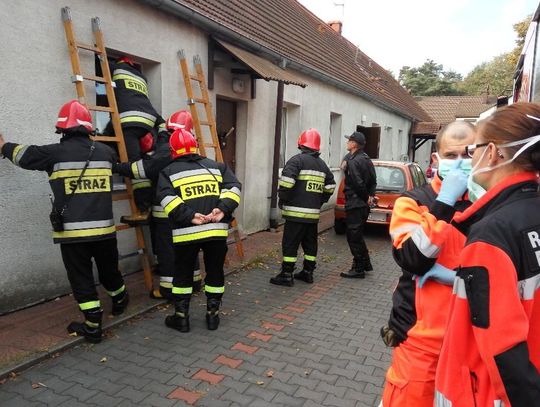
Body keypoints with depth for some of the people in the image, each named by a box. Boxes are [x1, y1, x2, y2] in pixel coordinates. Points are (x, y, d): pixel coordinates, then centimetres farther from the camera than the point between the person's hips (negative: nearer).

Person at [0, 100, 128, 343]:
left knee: (81, 279, 8)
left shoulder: (55, 153, -6)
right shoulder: (104, 151, 3)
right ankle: (120, 301, 45)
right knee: (109, 270, 23)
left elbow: (23, 155, 11)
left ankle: (93, 327, 13)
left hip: (72, 231, -3)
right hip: (104, 228, 4)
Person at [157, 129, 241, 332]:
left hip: (186, 233, -2)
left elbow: (168, 199, -10)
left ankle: (181, 317, 21)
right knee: (215, 273, 16)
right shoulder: (216, 166, 13)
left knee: (183, 275, 14)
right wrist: (223, 209, -10)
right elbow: (233, 187, 0)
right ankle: (213, 315, 24)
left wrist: (190, 216, -15)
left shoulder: (168, 172, 6)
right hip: (216, 231, 2)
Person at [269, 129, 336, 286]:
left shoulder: (297, 160, -8)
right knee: (310, 243, 16)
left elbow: (286, 182, -20)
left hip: (296, 212, -7)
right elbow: (330, 187, 18)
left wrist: (283, 199, -7)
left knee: (290, 243, -1)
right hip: (314, 213, 7)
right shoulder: (322, 164, 14)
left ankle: (286, 275, 2)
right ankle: (308, 272, 24)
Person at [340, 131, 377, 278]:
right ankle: (365, 263, 31)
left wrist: (366, 196, -8)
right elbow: (373, 180, 15)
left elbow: (358, 183, -22)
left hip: (355, 204, -10)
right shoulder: (366, 159, 12)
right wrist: (370, 195, 7)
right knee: (357, 235, 20)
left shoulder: (352, 162, -18)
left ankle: (358, 269, 6)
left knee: (354, 236, -1)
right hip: (364, 204, 10)